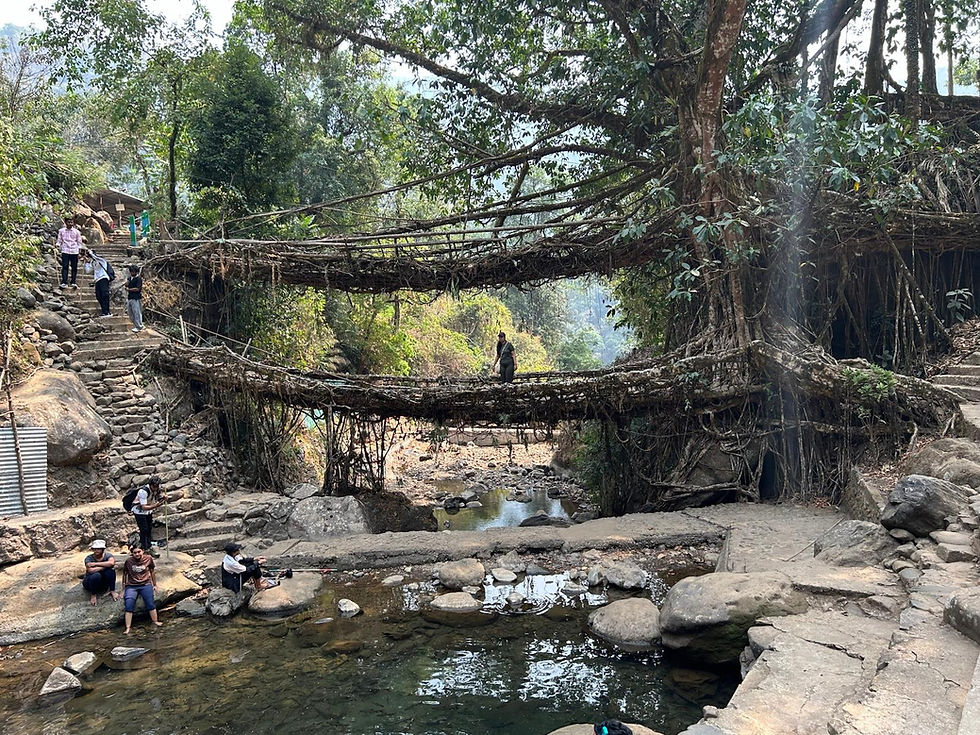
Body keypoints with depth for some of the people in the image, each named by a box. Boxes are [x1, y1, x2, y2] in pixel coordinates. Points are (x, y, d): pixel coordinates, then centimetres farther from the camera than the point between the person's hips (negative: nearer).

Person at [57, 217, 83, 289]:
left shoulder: (76, 232, 6)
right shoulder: (61, 231, 6)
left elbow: (79, 241, 10)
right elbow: (59, 240, 12)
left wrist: (79, 248, 2)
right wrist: (59, 247, 1)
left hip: (74, 251, 1)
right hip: (65, 251, -1)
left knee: (74, 267, 4)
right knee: (65, 266, -7)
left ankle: (73, 282, 12)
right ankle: (64, 283, -9)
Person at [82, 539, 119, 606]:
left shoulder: (107, 555, -13)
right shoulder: (89, 558, -17)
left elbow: (112, 563, -37)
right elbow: (91, 570, -36)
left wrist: (95, 564, -32)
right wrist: (105, 566, -29)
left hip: (103, 582, 2)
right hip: (90, 582, -2)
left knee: (110, 569, -26)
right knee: (96, 575, -35)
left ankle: (112, 591, -13)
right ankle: (93, 595, -14)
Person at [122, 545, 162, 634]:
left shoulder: (148, 559, -2)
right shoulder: (128, 561, -3)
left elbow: (152, 572, 11)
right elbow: (124, 575, 9)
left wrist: (155, 585, 16)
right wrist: (123, 590, 12)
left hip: (146, 585, 0)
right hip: (131, 586, 0)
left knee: (150, 604, -3)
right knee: (128, 606, -10)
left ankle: (155, 622, 12)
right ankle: (128, 628, -8)